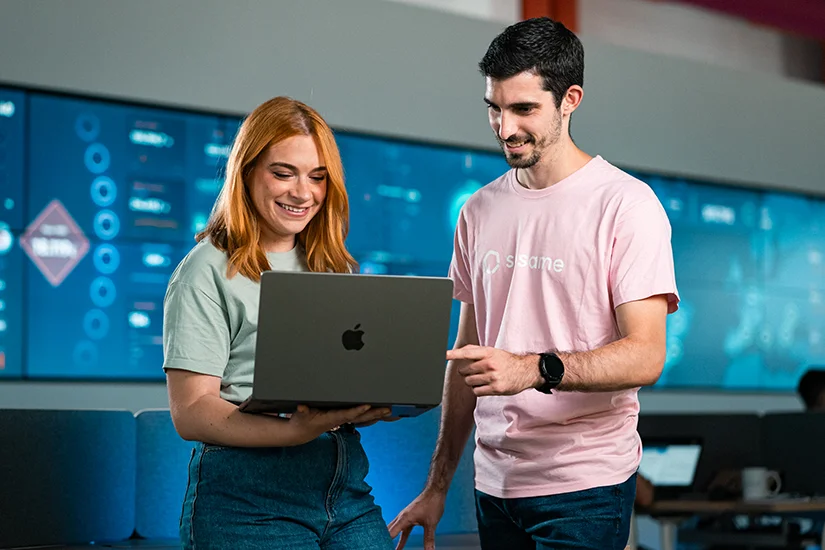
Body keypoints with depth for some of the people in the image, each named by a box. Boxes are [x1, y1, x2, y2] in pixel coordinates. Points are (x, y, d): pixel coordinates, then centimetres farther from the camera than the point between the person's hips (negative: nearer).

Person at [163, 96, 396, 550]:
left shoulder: (336, 269, 16)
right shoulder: (210, 271, -4)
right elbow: (190, 414, -12)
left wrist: (379, 404, -5)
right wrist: (296, 431, -26)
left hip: (346, 489, 6)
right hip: (248, 499, -5)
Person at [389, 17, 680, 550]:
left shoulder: (625, 203, -7)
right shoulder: (479, 210, 11)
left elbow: (645, 356, -14)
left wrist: (535, 369, -29)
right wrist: (437, 487, 13)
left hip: (585, 489, -5)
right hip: (494, 484, 5)